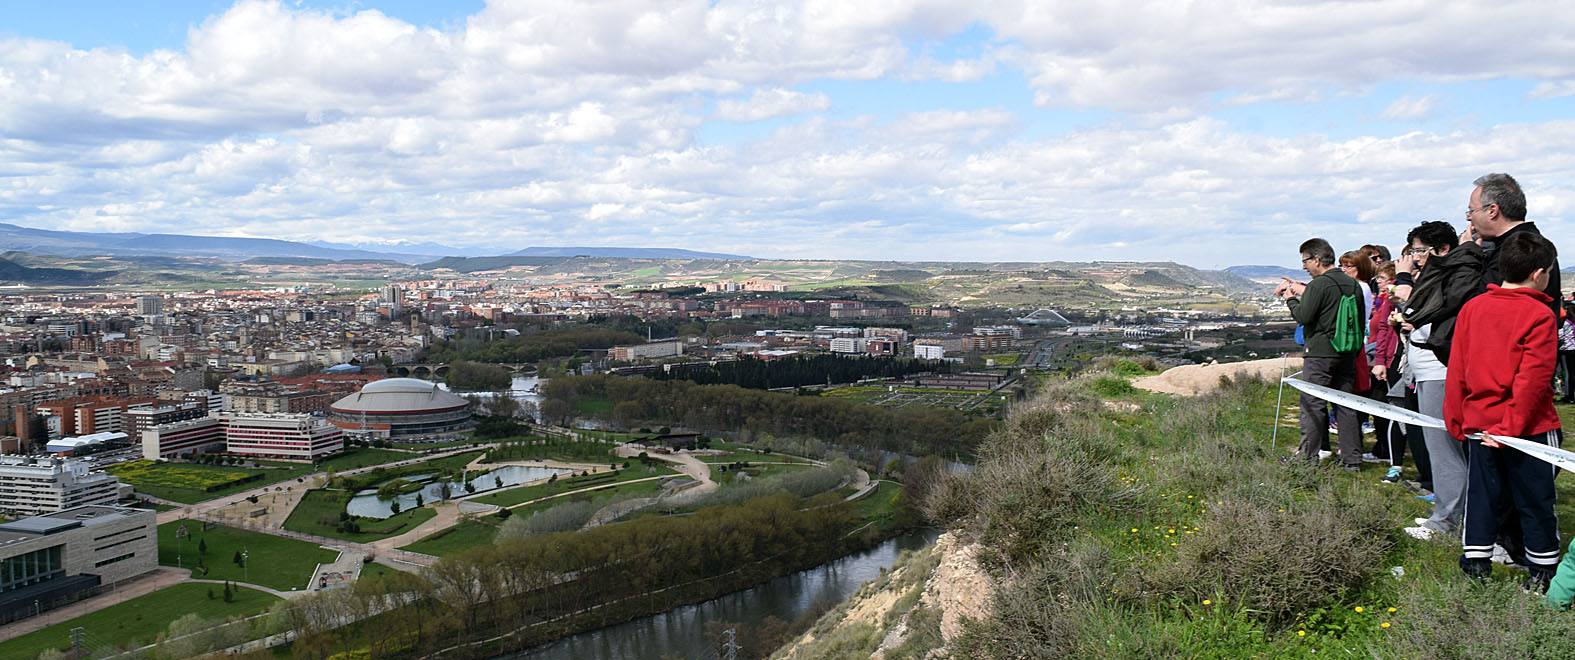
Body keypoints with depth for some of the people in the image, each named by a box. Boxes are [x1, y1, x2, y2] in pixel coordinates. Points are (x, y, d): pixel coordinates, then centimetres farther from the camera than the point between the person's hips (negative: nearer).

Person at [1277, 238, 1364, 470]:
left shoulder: (1318, 285, -13)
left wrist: (1291, 299, 1)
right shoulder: (1353, 284, 11)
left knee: (1313, 404, -1)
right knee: (1346, 404, 10)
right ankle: (1352, 458, 11)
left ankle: (1309, 456, 1)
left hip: (1320, 353, -7)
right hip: (1347, 352, 7)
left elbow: (1303, 316, -15)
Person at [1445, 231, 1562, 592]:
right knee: (1535, 501, 8)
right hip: (1529, 426, -4)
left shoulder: (1471, 308, 2)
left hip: (1479, 424, 4)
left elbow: (1457, 370, 4)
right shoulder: (1540, 315, -12)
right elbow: (1533, 379, -18)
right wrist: (1511, 427, -16)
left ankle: (1475, 565, 17)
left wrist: (1455, 419, 10)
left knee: (1482, 495, 13)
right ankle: (1540, 572, 17)